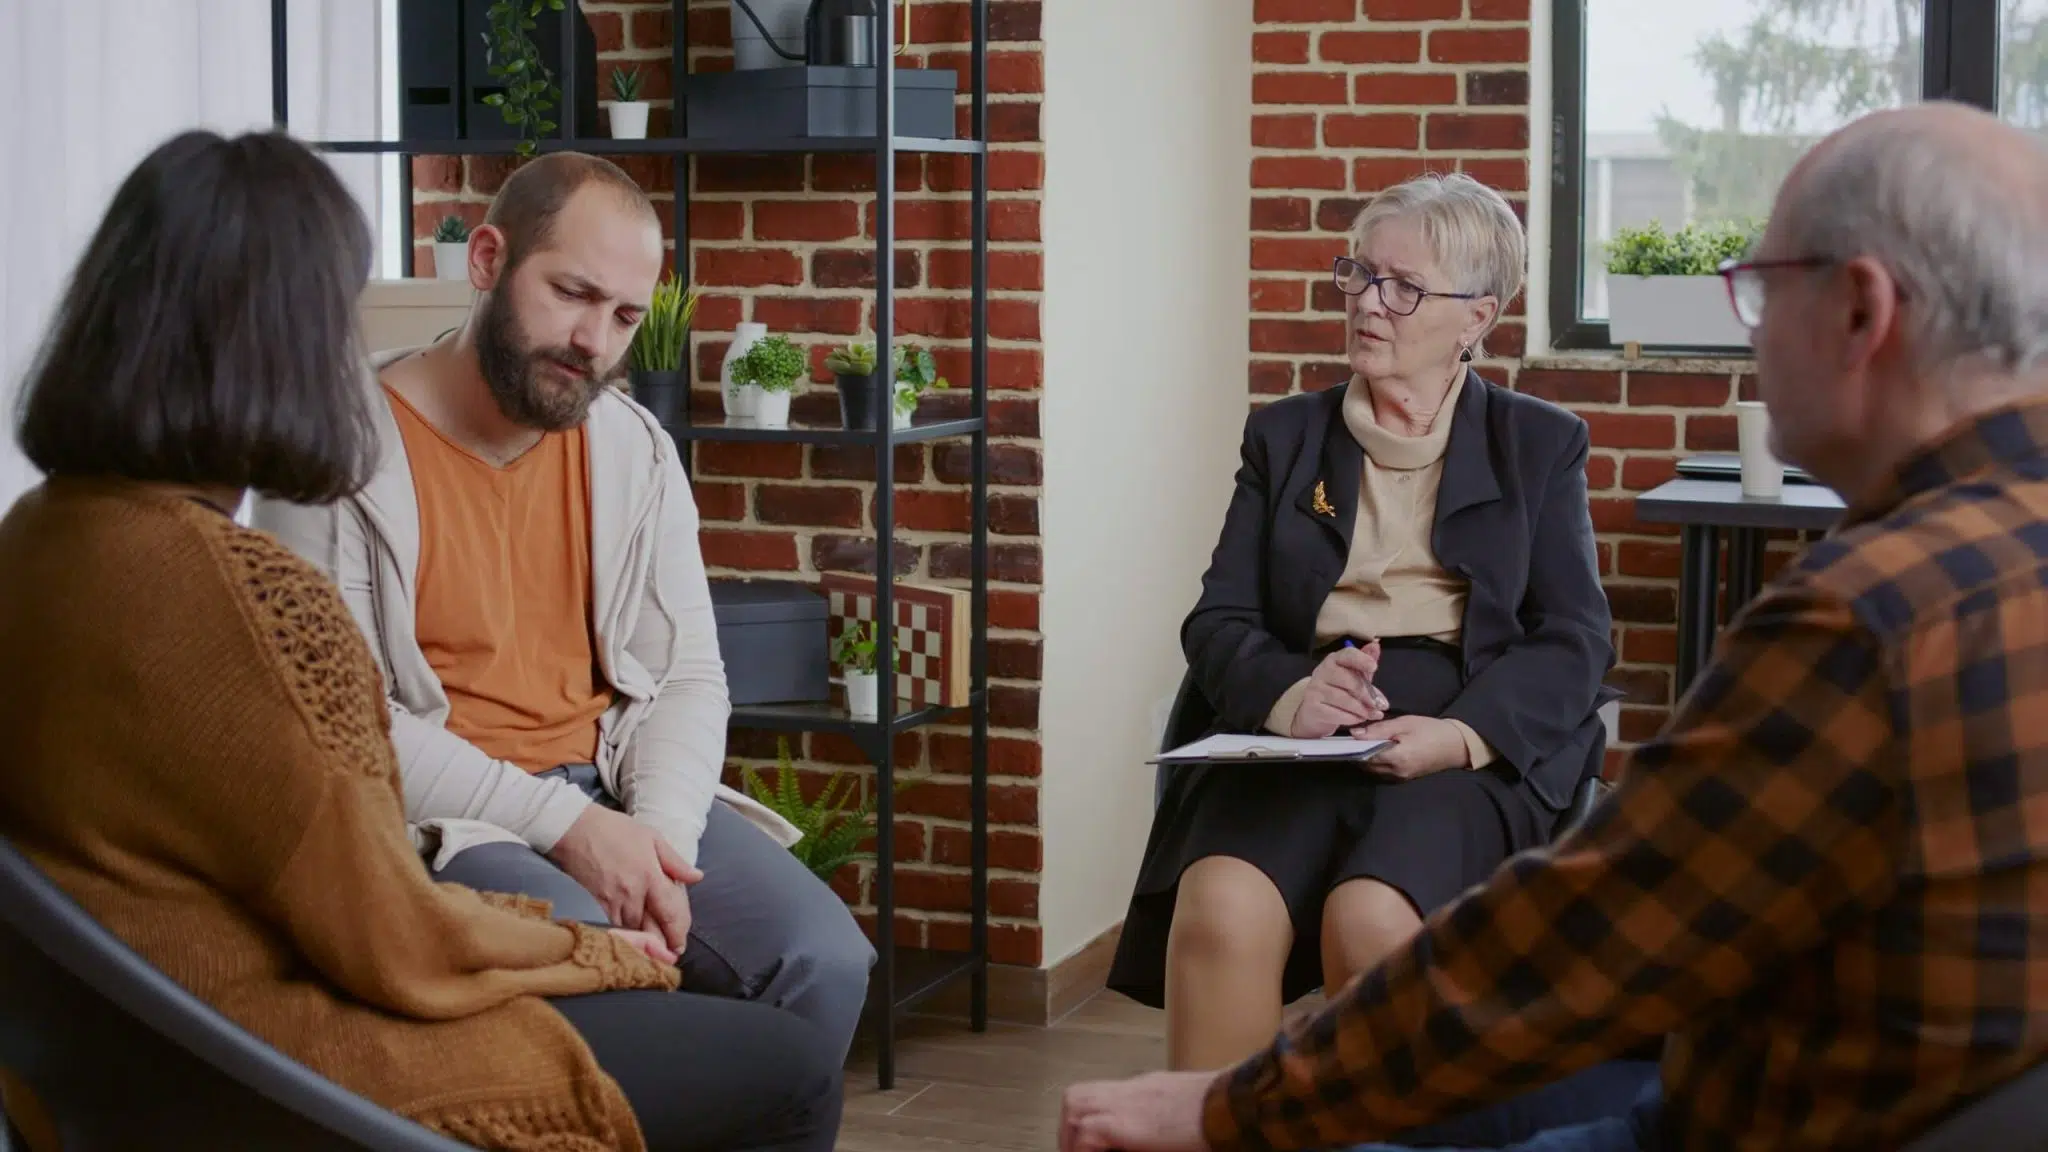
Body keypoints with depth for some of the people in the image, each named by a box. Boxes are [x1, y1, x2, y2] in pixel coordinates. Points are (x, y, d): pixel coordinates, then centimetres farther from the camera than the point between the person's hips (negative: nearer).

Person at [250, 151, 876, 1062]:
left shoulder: (635, 451, 10)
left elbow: (688, 676, 10)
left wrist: (660, 842, -11)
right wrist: (560, 826, -20)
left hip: (615, 793, 5)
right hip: (437, 817, -5)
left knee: (825, 958, -18)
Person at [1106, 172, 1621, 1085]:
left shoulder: (1540, 445, 16)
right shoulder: (1283, 436, 21)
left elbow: (1576, 639, 5)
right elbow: (1218, 620, 12)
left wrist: (1460, 734, -14)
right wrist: (1288, 696, -12)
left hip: (1475, 745, -1)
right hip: (1301, 734, 2)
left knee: (1370, 920, -34)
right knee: (1220, 913, -32)